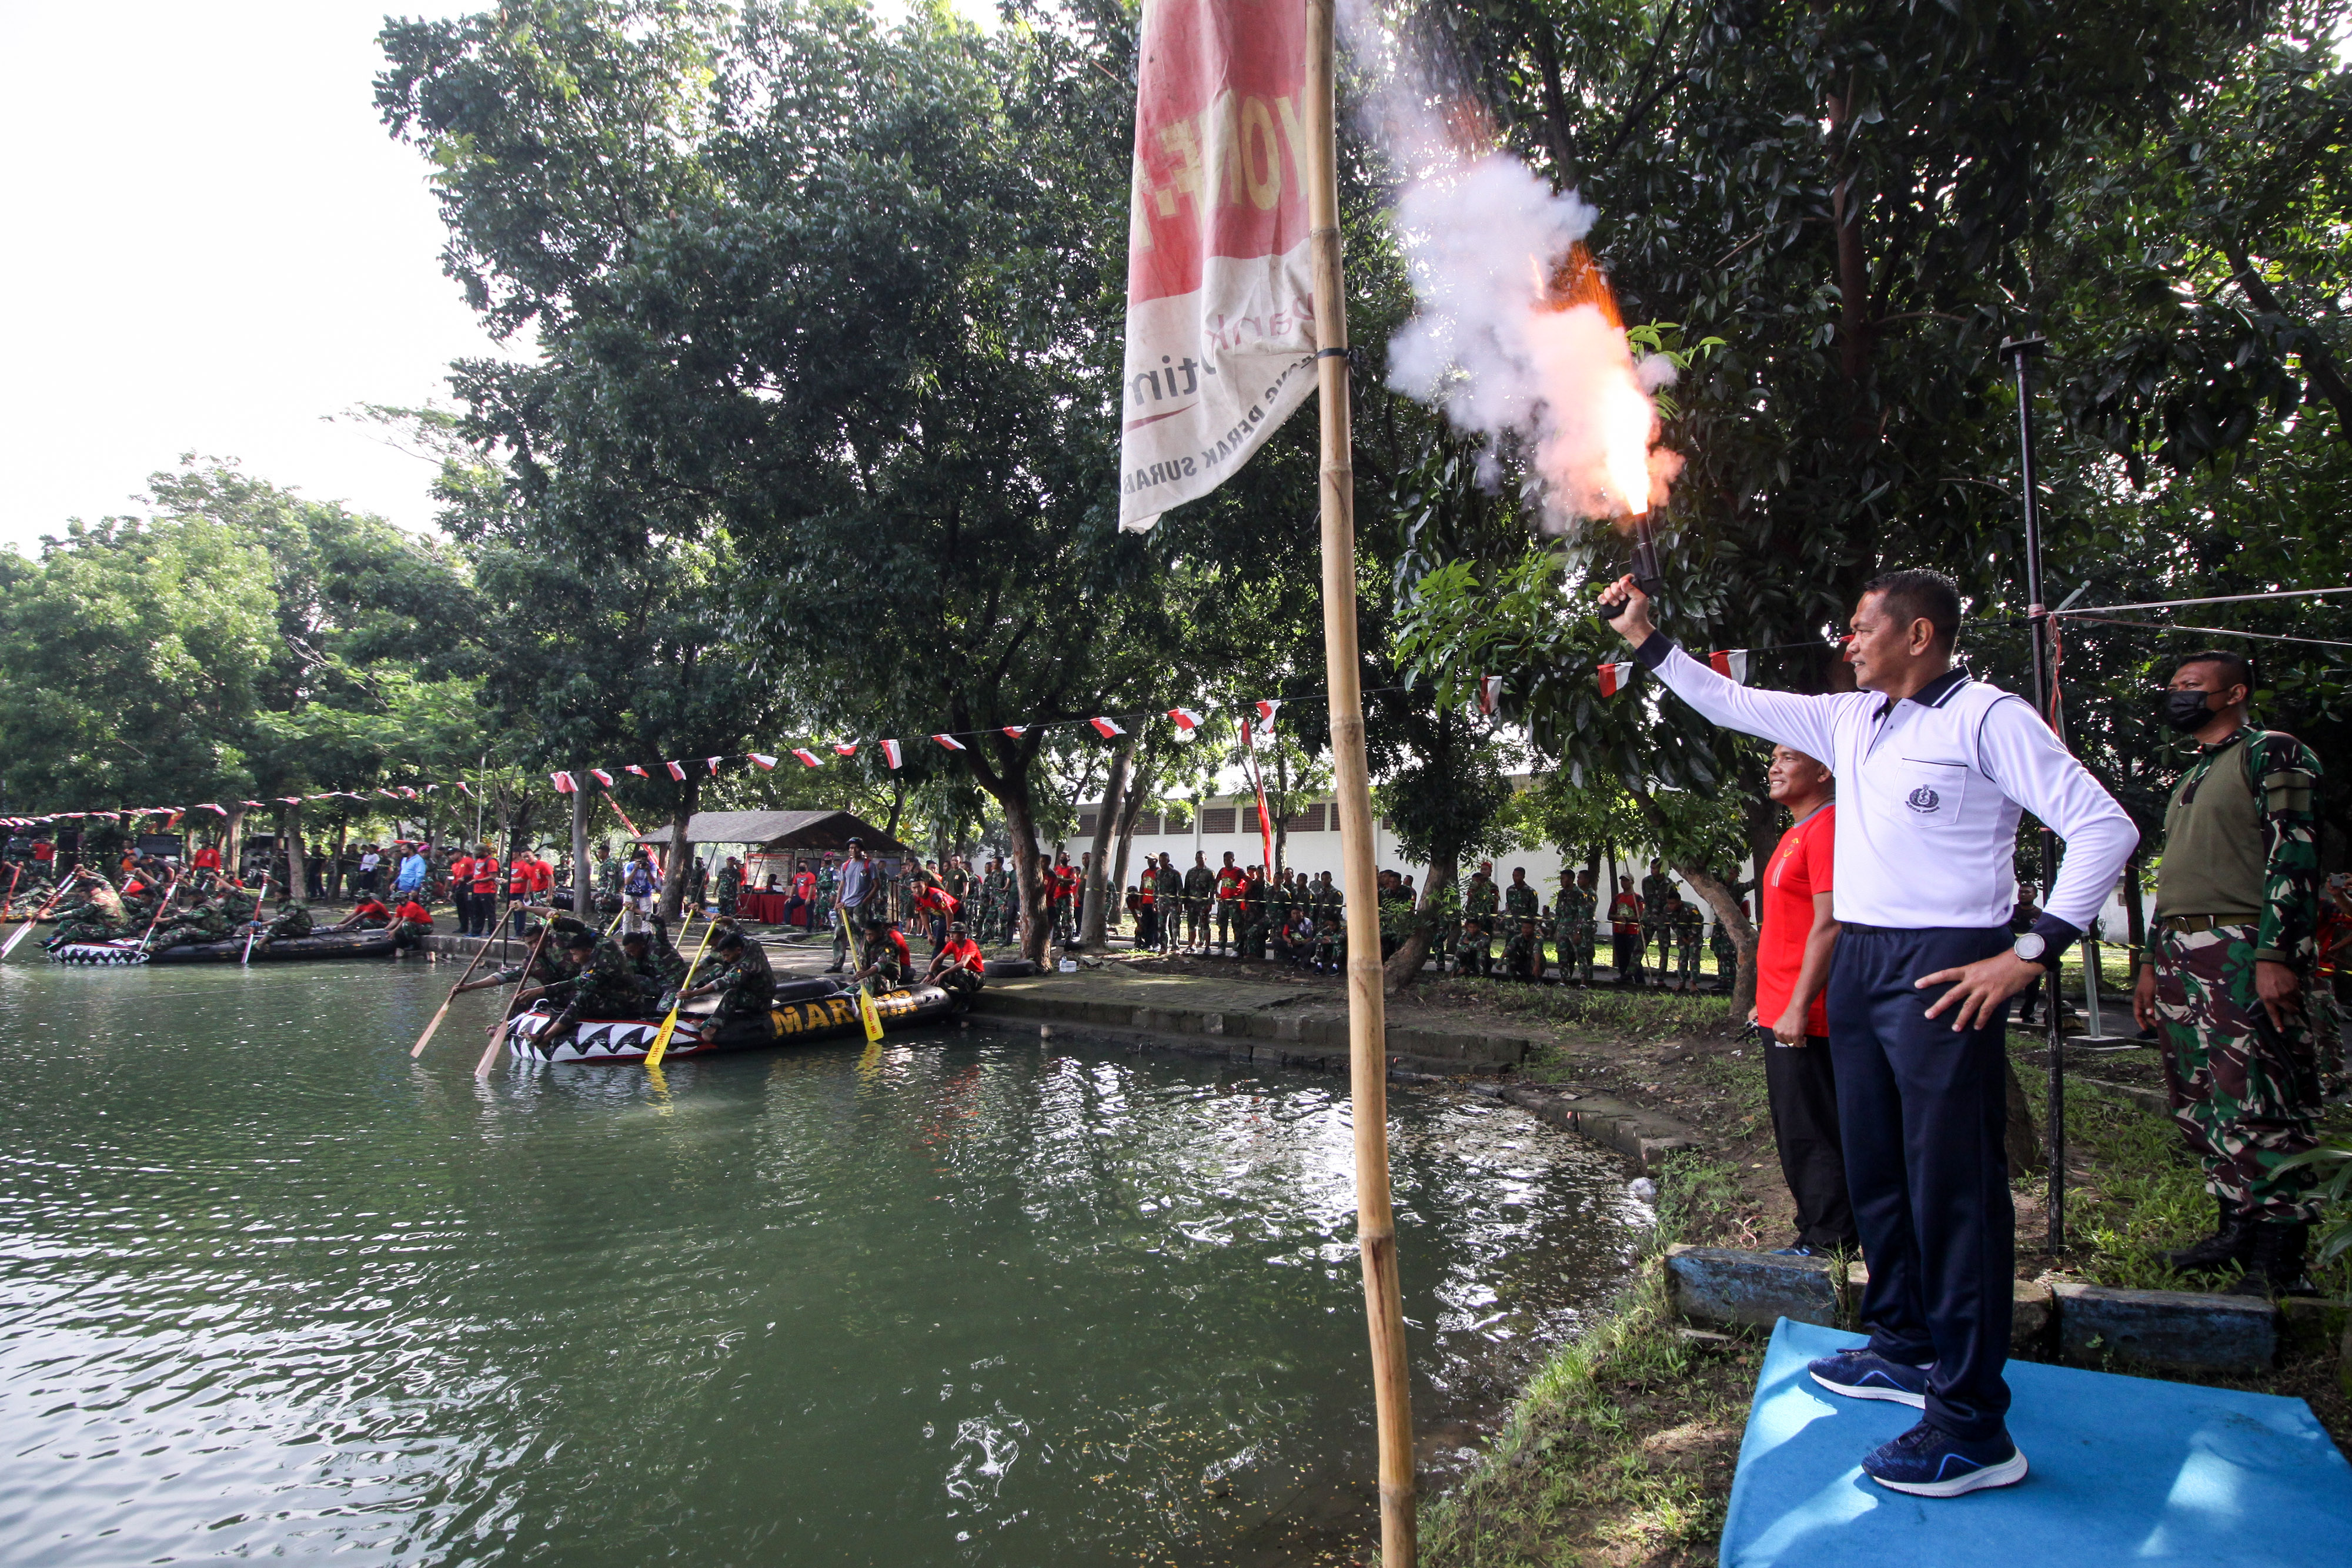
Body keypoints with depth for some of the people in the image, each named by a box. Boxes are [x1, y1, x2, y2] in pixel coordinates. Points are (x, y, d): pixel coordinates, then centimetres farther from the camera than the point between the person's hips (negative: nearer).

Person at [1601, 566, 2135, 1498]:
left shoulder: (1986, 719, -9)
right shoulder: (1849, 721, 13)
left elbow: (2105, 828, -12)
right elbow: (1729, 703, 21)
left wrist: (2030, 953, -17)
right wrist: (1644, 638, 17)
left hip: (1945, 972, -8)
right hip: (1857, 965, 8)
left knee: (1954, 1186, -6)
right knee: (1874, 1171, 16)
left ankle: (1974, 1428, 1)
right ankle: (1904, 1350, 33)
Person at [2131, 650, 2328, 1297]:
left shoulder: (2272, 754, -2)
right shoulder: (2190, 778, 25)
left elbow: (2294, 856, -12)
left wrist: (2275, 954, -21)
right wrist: (2152, 962, 22)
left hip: (2242, 952, -9)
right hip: (2181, 957, 9)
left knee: (2256, 1109, -9)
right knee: (2199, 1107, 10)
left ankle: (2279, 1260, -5)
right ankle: (2237, 1228, 20)